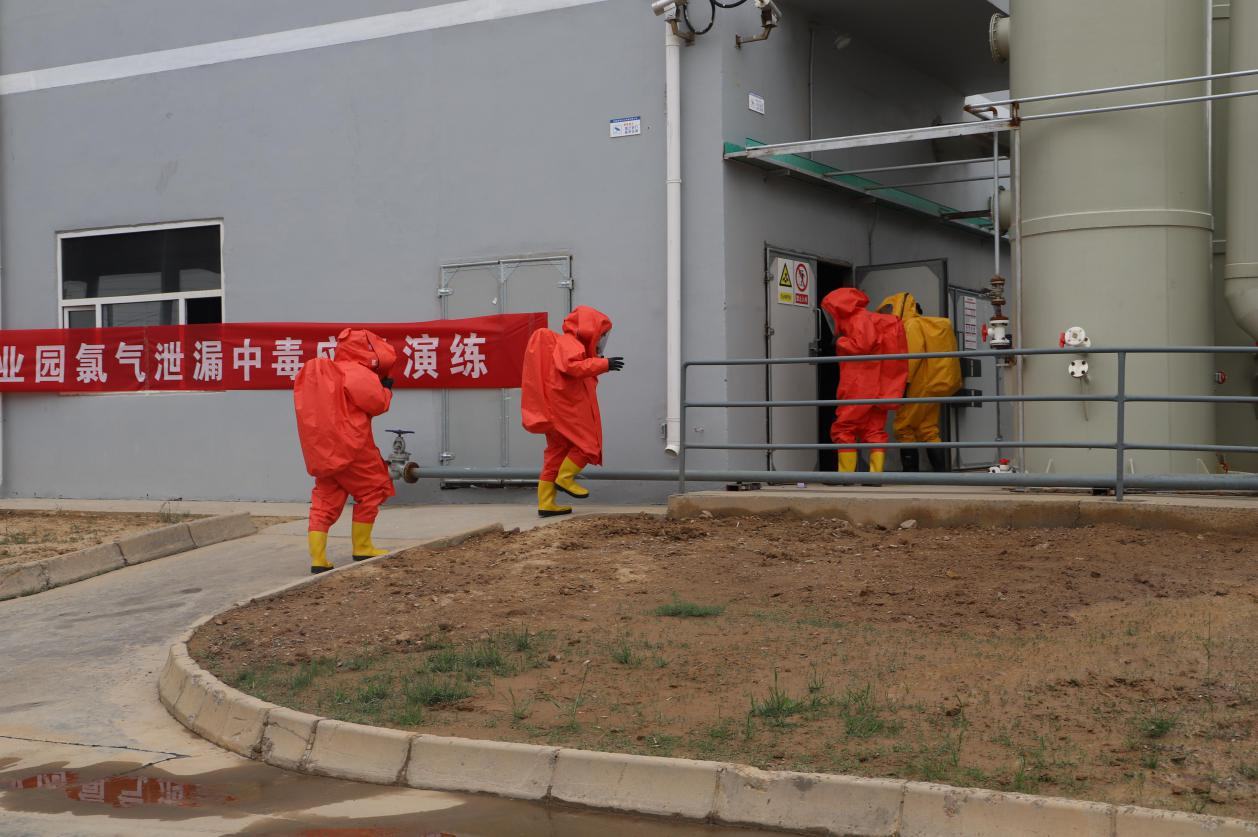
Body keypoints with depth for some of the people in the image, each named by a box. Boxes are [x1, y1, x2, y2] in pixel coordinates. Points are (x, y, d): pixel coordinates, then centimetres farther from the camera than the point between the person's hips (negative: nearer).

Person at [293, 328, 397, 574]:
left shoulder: (321, 373, 15)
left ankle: (317, 558, -4)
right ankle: (362, 549, 15)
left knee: (324, 502, 6)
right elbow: (378, 404, -11)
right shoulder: (360, 375, -12)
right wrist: (386, 389, 9)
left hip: (321, 450, 7)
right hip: (351, 447, -7)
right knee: (370, 491, 11)